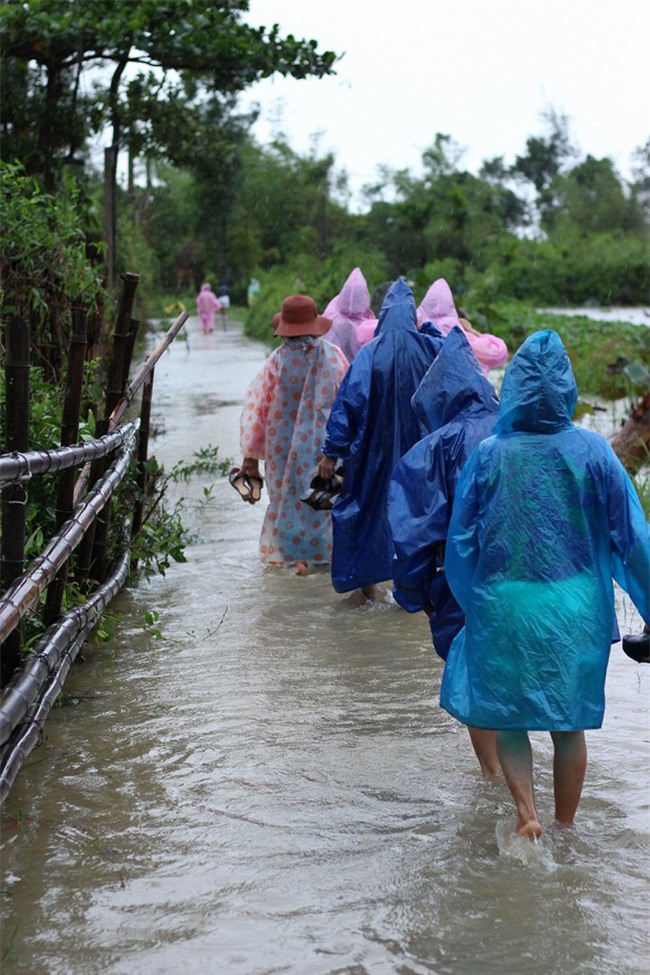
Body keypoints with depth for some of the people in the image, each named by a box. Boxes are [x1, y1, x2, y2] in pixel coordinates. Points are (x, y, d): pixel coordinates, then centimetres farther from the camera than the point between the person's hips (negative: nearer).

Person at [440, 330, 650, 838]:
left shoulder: (489, 454, -7)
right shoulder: (593, 451, -8)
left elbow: (461, 542, -1)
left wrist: (470, 604, 13)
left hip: (504, 608, 0)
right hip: (576, 609, 1)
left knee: (508, 718, 15)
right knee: (570, 724, 15)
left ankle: (526, 812, -2)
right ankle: (565, 832, 22)